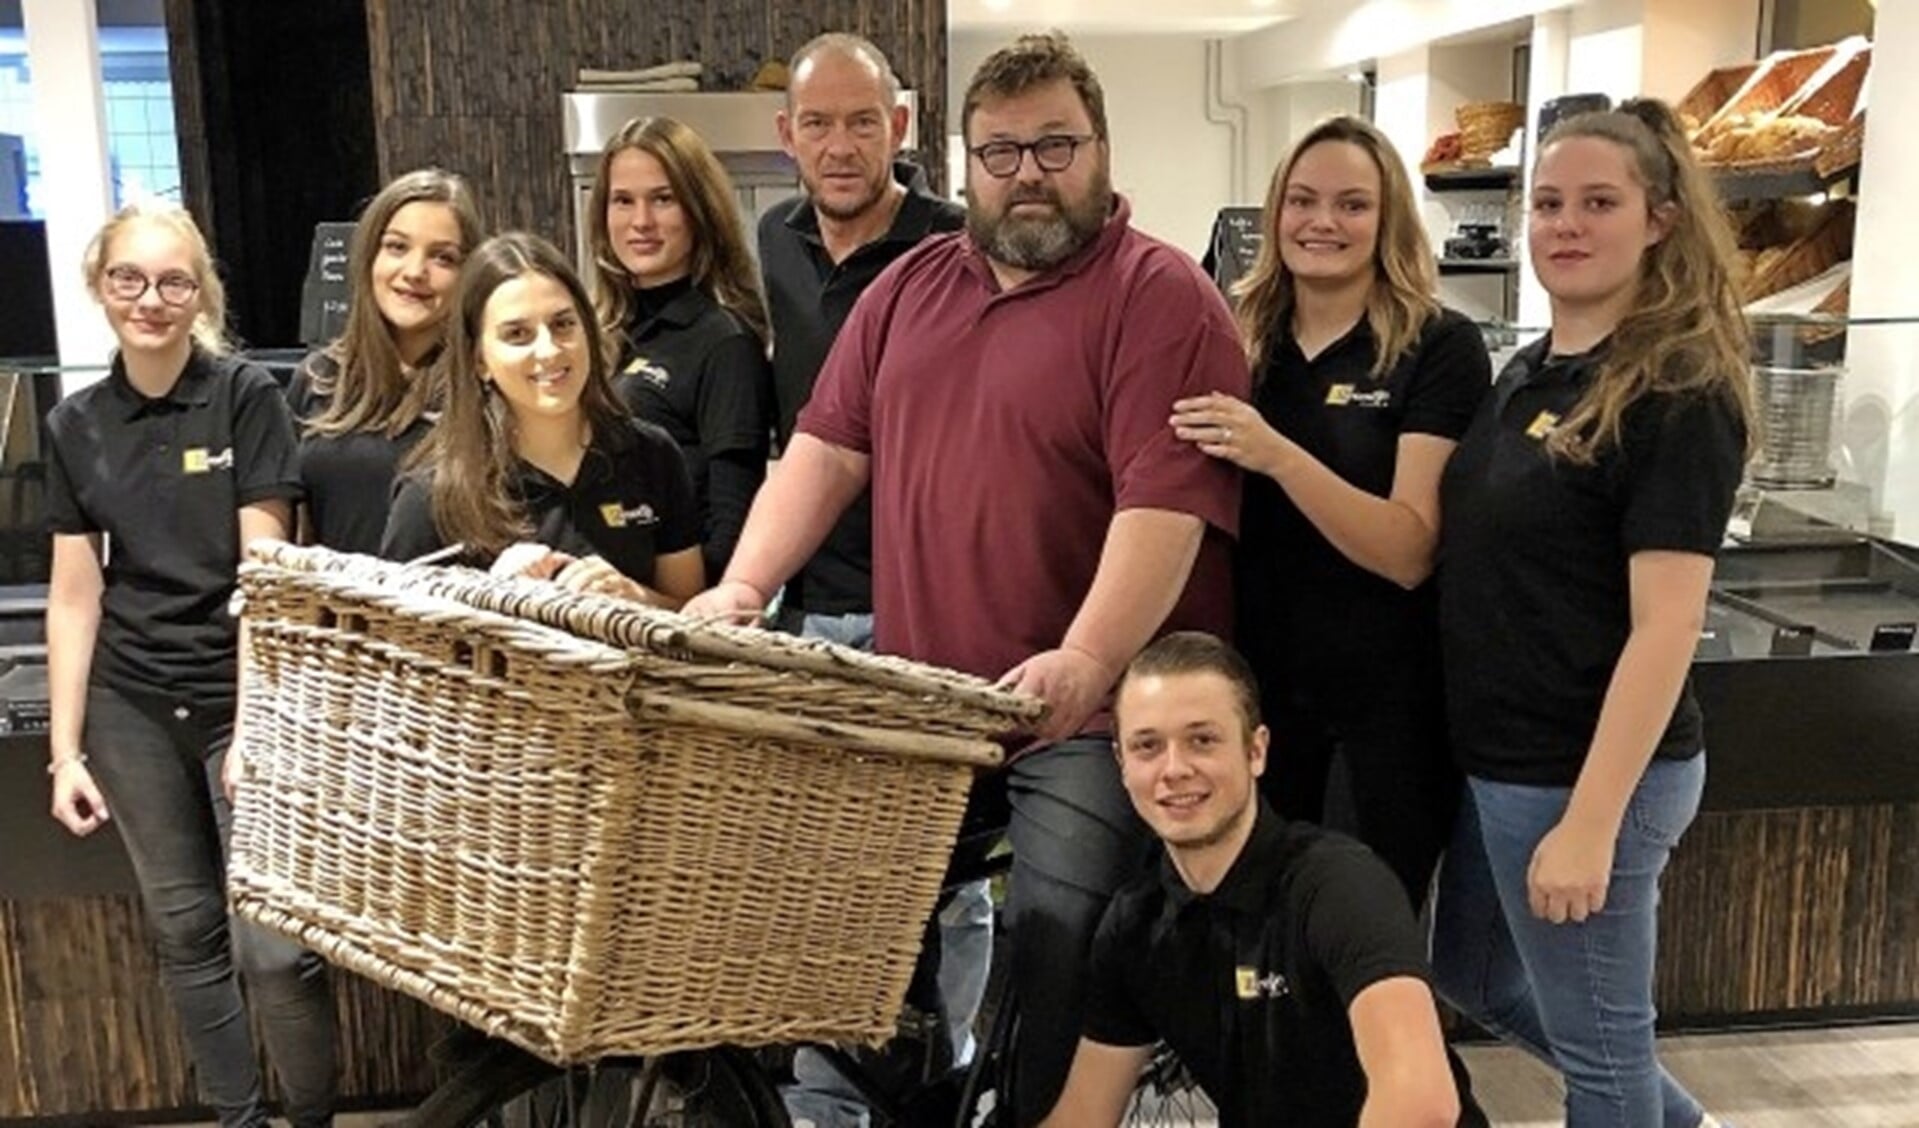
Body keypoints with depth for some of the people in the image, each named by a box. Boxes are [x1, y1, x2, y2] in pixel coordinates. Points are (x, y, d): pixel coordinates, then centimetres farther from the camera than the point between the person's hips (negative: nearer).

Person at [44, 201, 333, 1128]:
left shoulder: (246, 396, -5)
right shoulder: (75, 424, 6)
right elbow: (74, 598, 7)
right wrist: (66, 751, 4)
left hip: (241, 695, -4)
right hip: (130, 707, 4)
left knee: (273, 941, -7)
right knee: (184, 929, 12)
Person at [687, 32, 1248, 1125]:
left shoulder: (1162, 297, -9)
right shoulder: (911, 285, 11)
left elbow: (1164, 505, -20)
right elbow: (827, 450, 10)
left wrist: (1084, 662, -31)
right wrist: (743, 585, -2)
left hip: (1087, 716, -6)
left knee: (1059, 971, -2)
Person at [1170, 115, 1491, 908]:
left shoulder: (1438, 348, -8)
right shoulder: (1240, 341, 4)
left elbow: (1408, 552, -18)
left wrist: (1278, 456, -29)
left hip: (1390, 695, -3)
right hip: (1258, 681, 4)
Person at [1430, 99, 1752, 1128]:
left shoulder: (1679, 395, -17)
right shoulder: (1528, 373, 8)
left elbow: (1663, 626, -21)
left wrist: (1590, 822, -23)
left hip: (1589, 773, -9)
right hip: (1491, 759, 9)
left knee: (1596, 1043, 9)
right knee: (1471, 972, 25)